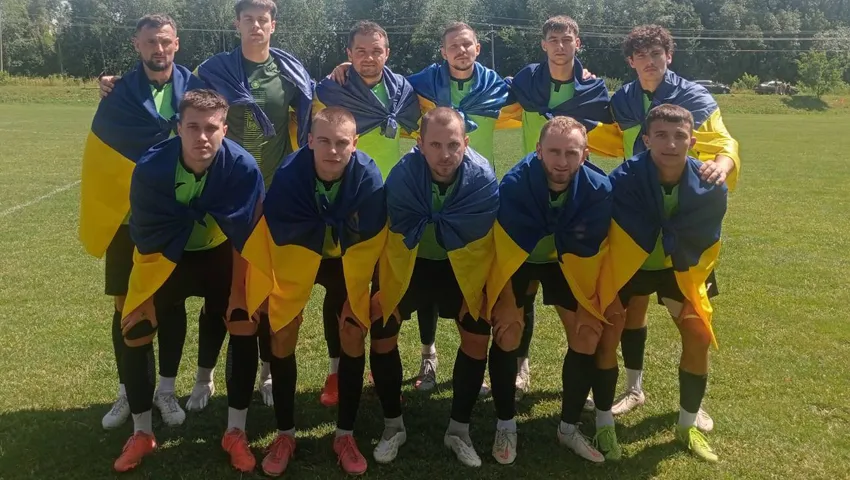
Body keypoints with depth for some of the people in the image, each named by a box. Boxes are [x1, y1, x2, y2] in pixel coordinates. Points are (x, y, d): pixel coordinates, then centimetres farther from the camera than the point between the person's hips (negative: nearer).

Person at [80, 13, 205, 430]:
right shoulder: (119, 94, -3)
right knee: (125, 306, 8)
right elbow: (100, 156, -3)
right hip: (127, 219, 1)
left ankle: (166, 390, 23)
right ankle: (126, 392, 24)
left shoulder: (193, 88, -3)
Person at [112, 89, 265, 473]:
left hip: (219, 252, 0)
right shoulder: (150, 168, -28)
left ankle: (235, 432, 5)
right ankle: (141, 433, 14)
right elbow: (146, 239, -19)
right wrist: (146, 297, -16)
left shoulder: (243, 168, -30)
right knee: (135, 331, -6)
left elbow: (244, 239, -21)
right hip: (164, 255, 1)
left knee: (245, 326, -11)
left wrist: (239, 294, -17)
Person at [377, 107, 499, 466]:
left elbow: (470, 234, -25)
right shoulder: (402, 175, -27)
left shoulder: (482, 177, -27)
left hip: (461, 266, 1)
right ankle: (393, 425, 16)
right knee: (381, 333, -5)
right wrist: (442, 226, -19)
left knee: (478, 337, -4)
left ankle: (459, 429, 15)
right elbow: (407, 232, -23)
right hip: (408, 263, 0)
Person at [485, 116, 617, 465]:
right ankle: (506, 427, 12)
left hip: (568, 264, 2)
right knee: (507, 337, -8)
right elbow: (506, 248, -24)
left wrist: (592, 304, -10)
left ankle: (569, 428, 18)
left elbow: (591, 250, -16)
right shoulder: (513, 184, -34)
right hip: (518, 260, -2)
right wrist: (505, 301, -17)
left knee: (586, 339, -1)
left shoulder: (599, 189, -29)